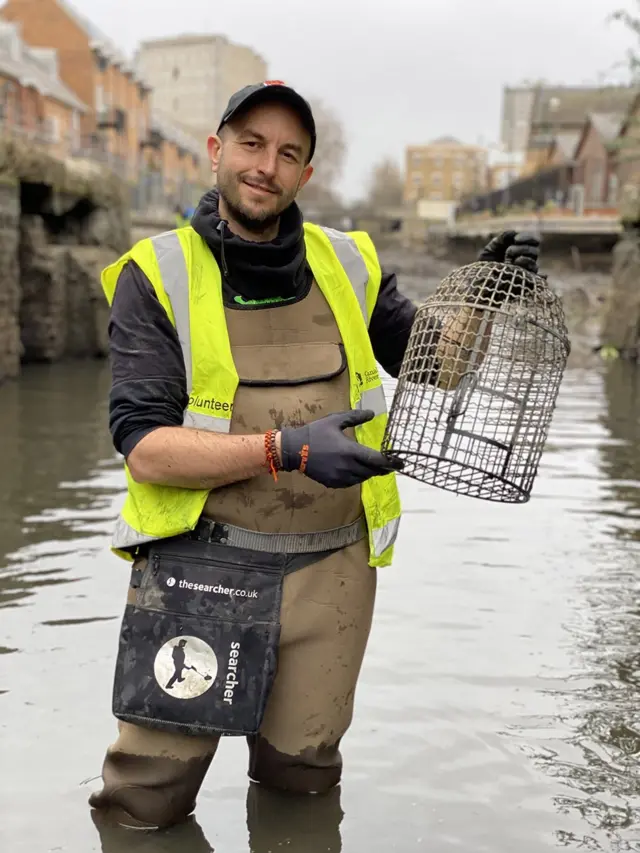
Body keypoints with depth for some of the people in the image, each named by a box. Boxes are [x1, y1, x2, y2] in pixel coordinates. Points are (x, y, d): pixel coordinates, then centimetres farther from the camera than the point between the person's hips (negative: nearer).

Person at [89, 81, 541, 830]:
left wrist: (484, 296, -2)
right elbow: (145, 448, -13)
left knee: (301, 783, 16)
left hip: (330, 567, 3)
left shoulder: (347, 265, 6)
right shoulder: (157, 275, -5)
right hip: (201, 564, -3)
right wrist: (285, 449, -25)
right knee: (146, 804, 4)